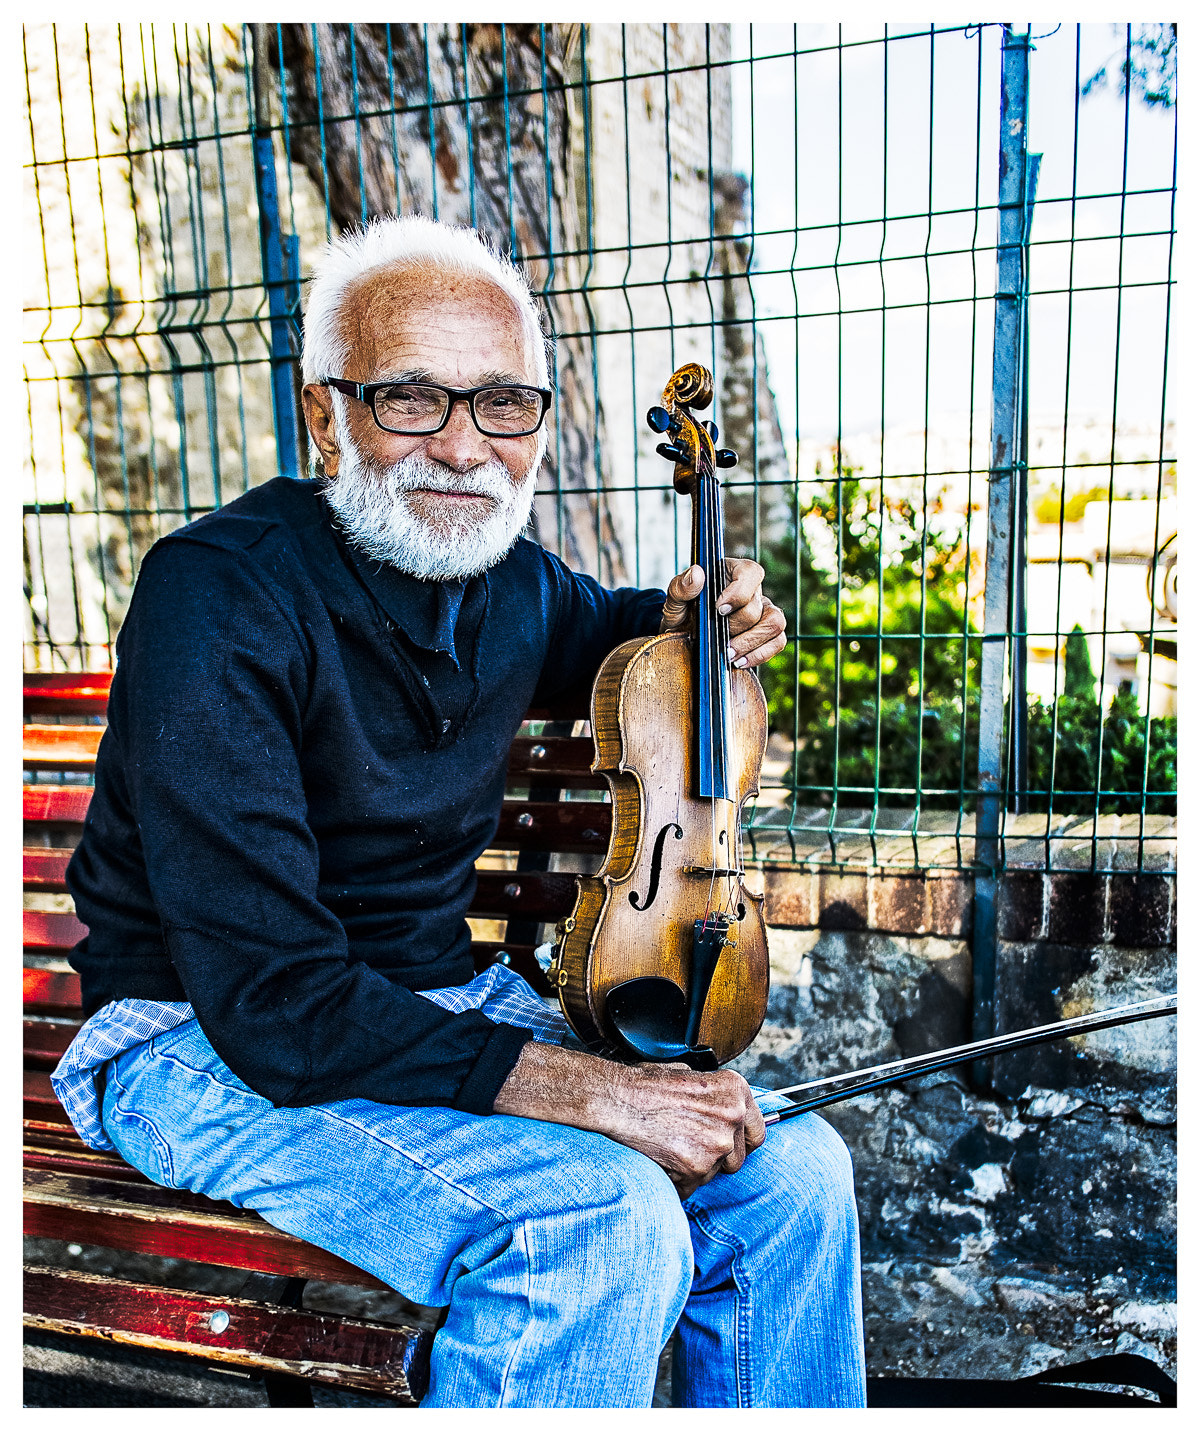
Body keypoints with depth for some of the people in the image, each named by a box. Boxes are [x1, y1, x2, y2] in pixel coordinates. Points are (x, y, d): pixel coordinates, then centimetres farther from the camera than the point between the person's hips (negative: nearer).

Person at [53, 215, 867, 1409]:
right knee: (607, 1217, -29)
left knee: (792, 1171, -7)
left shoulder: (514, 580, 0)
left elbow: (587, 633, 29)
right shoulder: (221, 596, -22)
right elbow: (271, 1003, -27)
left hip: (443, 1003, 7)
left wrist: (673, 620, 4)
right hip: (207, 1047, -6)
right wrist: (589, 1087, -29)